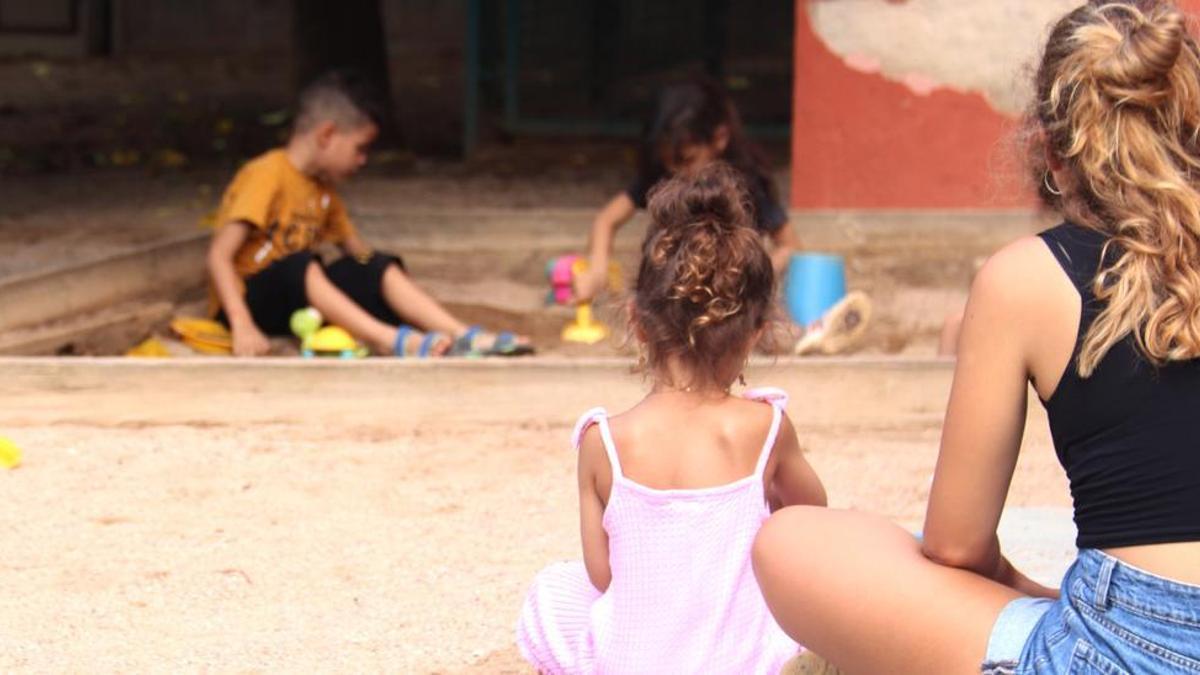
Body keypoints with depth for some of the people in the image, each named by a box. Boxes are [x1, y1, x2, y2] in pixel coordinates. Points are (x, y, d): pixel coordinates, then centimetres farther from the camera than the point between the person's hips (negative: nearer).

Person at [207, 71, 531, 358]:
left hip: (302, 296, 8)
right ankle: (390, 340, -49)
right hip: (248, 299, -8)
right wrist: (242, 327, -33)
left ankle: (461, 335, -24)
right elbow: (219, 255, -23)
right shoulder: (267, 176, -15)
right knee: (299, 264, -35)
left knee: (378, 267, -9)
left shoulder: (323, 190, 12)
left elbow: (356, 249, 18)